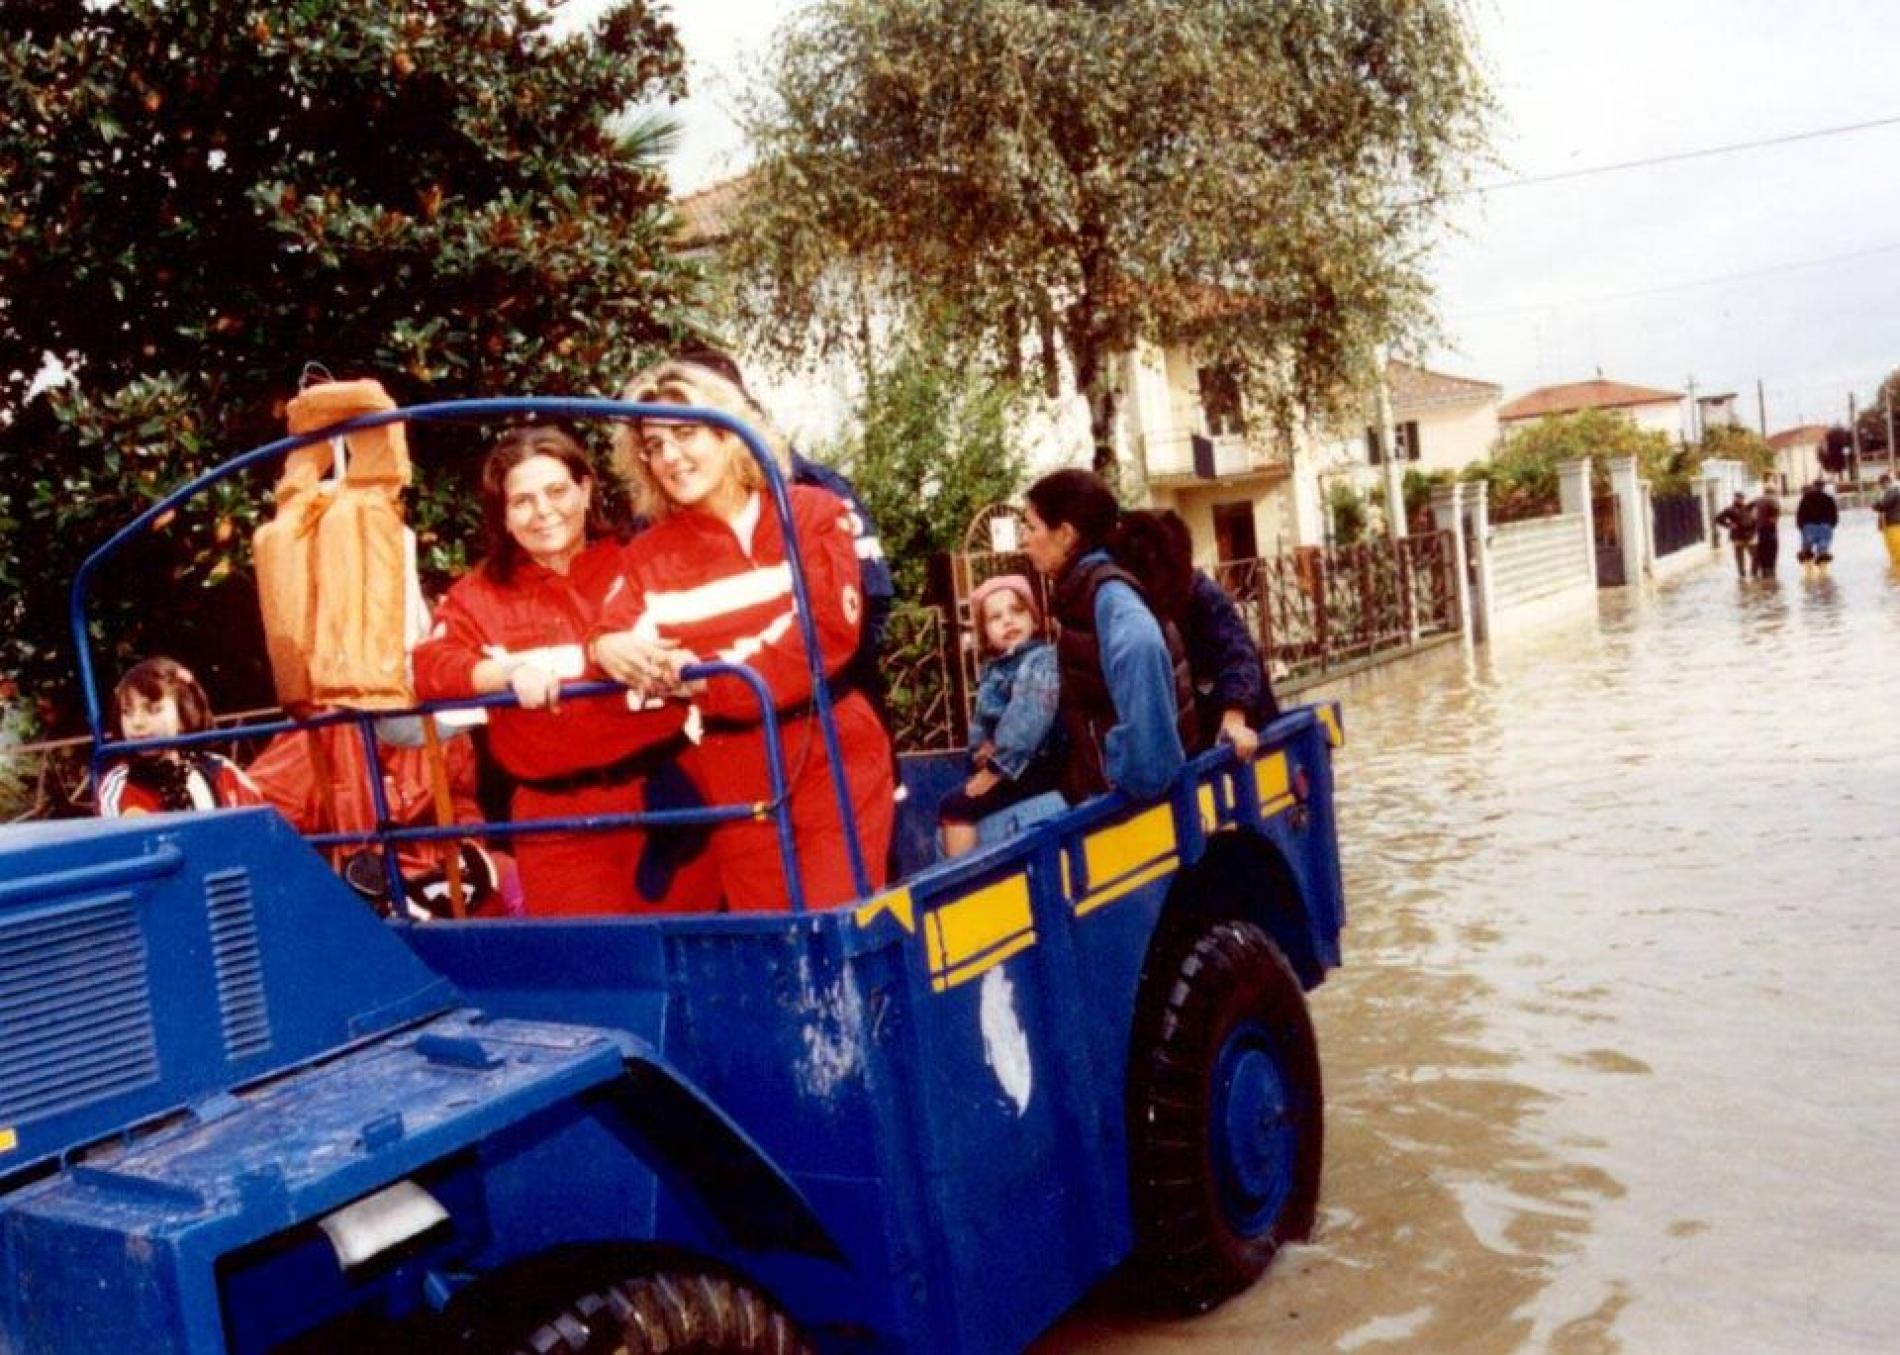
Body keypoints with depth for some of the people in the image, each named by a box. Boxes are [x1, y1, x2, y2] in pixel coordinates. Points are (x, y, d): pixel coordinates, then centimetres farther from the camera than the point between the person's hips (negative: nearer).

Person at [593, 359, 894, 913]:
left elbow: (828, 634, -14)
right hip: (734, 782, 3)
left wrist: (705, 681, -23)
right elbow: (610, 638, -4)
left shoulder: (814, 514, -1)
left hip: (834, 762, -3)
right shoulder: (645, 556, 8)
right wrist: (608, 647, -29)